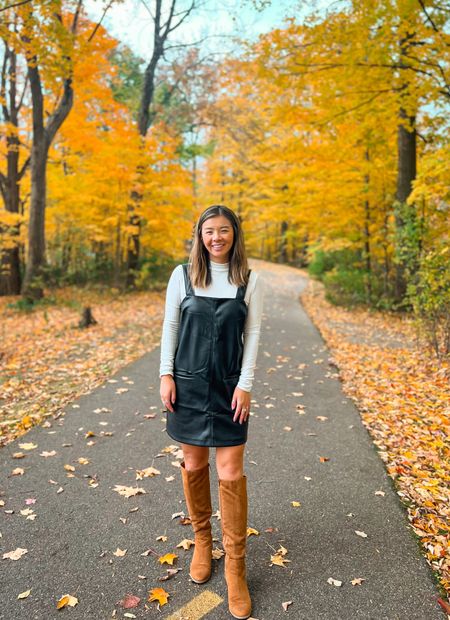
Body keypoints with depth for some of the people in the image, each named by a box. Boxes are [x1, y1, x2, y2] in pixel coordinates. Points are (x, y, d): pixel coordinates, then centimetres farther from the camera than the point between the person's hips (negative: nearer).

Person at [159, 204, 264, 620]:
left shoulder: (250, 281, -1)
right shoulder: (183, 274, 0)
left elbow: (253, 335, -2)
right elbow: (170, 326, 3)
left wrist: (245, 385, -7)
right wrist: (166, 375, -3)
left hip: (229, 387, -1)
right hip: (188, 384, 1)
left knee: (231, 473, 0)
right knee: (194, 465, 12)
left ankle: (236, 566, 17)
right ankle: (202, 541, 35)